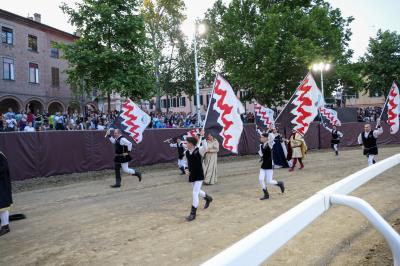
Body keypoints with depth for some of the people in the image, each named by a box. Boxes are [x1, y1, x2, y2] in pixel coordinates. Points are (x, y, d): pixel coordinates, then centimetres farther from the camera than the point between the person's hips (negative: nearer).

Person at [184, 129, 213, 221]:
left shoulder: (199, 150, -16)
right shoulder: (187, 152, 1)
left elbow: (205, 147, -39)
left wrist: (202, 136, -43)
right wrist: (186, 169, -1)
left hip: (199, 176, -7)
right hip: (192, 175, 7)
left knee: (195, 193, -10)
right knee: (197, 191, 23)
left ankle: (193, 214, 1)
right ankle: (208, 198, 55)